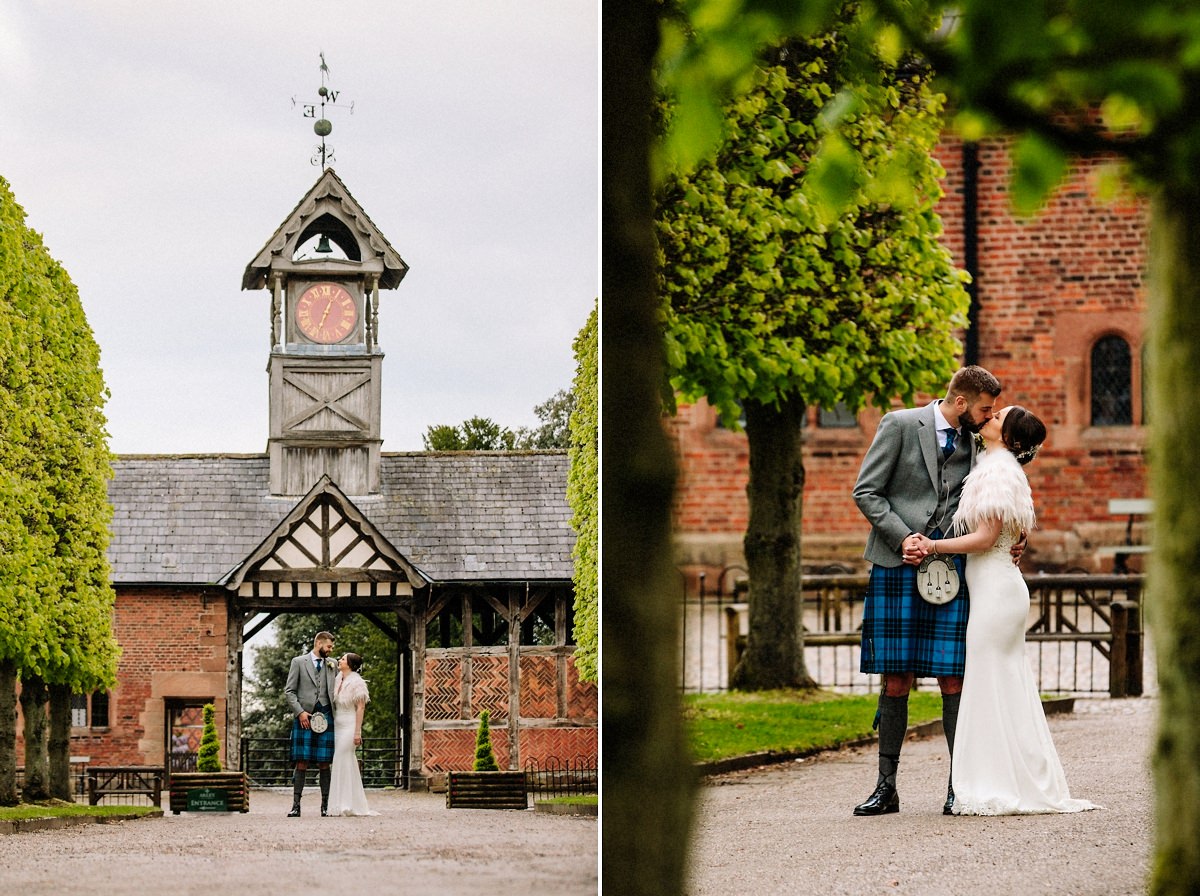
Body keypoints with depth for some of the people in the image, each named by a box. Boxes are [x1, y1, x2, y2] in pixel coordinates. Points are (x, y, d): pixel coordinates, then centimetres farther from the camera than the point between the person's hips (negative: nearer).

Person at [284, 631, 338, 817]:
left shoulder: (332, 666, 15)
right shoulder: (298, 662, 6)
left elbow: (336, 690, 21)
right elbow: (289, 691, 1)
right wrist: (300, 712, -9)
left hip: (325, 716, 3)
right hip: (304, 718, -3)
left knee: (324, 764, 1)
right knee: (302, 763, -5)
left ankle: (325, 805, 4)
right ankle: (296, 805, -5)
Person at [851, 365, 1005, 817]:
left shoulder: (971, 442, 14)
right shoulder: (900, 425, 0)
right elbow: (866, 492, -3)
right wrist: (903, 537, -13)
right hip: (898, 566, -3)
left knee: (953, 680, -3)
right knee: (896, 681, 0)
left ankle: (959, 785, 1)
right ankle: (886, 787, 7)